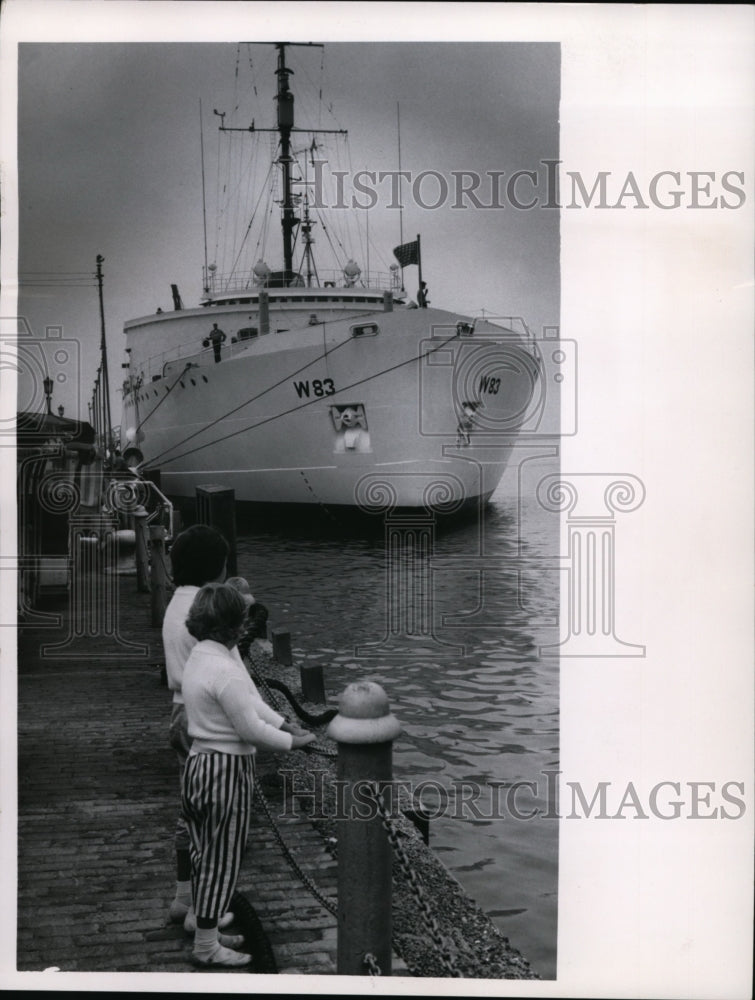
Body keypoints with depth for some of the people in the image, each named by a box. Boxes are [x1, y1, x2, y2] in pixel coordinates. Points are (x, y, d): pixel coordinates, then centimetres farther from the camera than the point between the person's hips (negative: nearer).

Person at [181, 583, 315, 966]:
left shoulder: (198, 658, 7)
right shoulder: (225, 670, -24)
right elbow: (250, 729, -20)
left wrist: (282, 725, 12)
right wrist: (292, 742, -6)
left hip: (199, 763, 10)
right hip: (226, 770, -10)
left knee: (205, 855, 19)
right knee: (222, 859, 4)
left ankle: (206, 933, 33)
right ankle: (207, 946, 16)